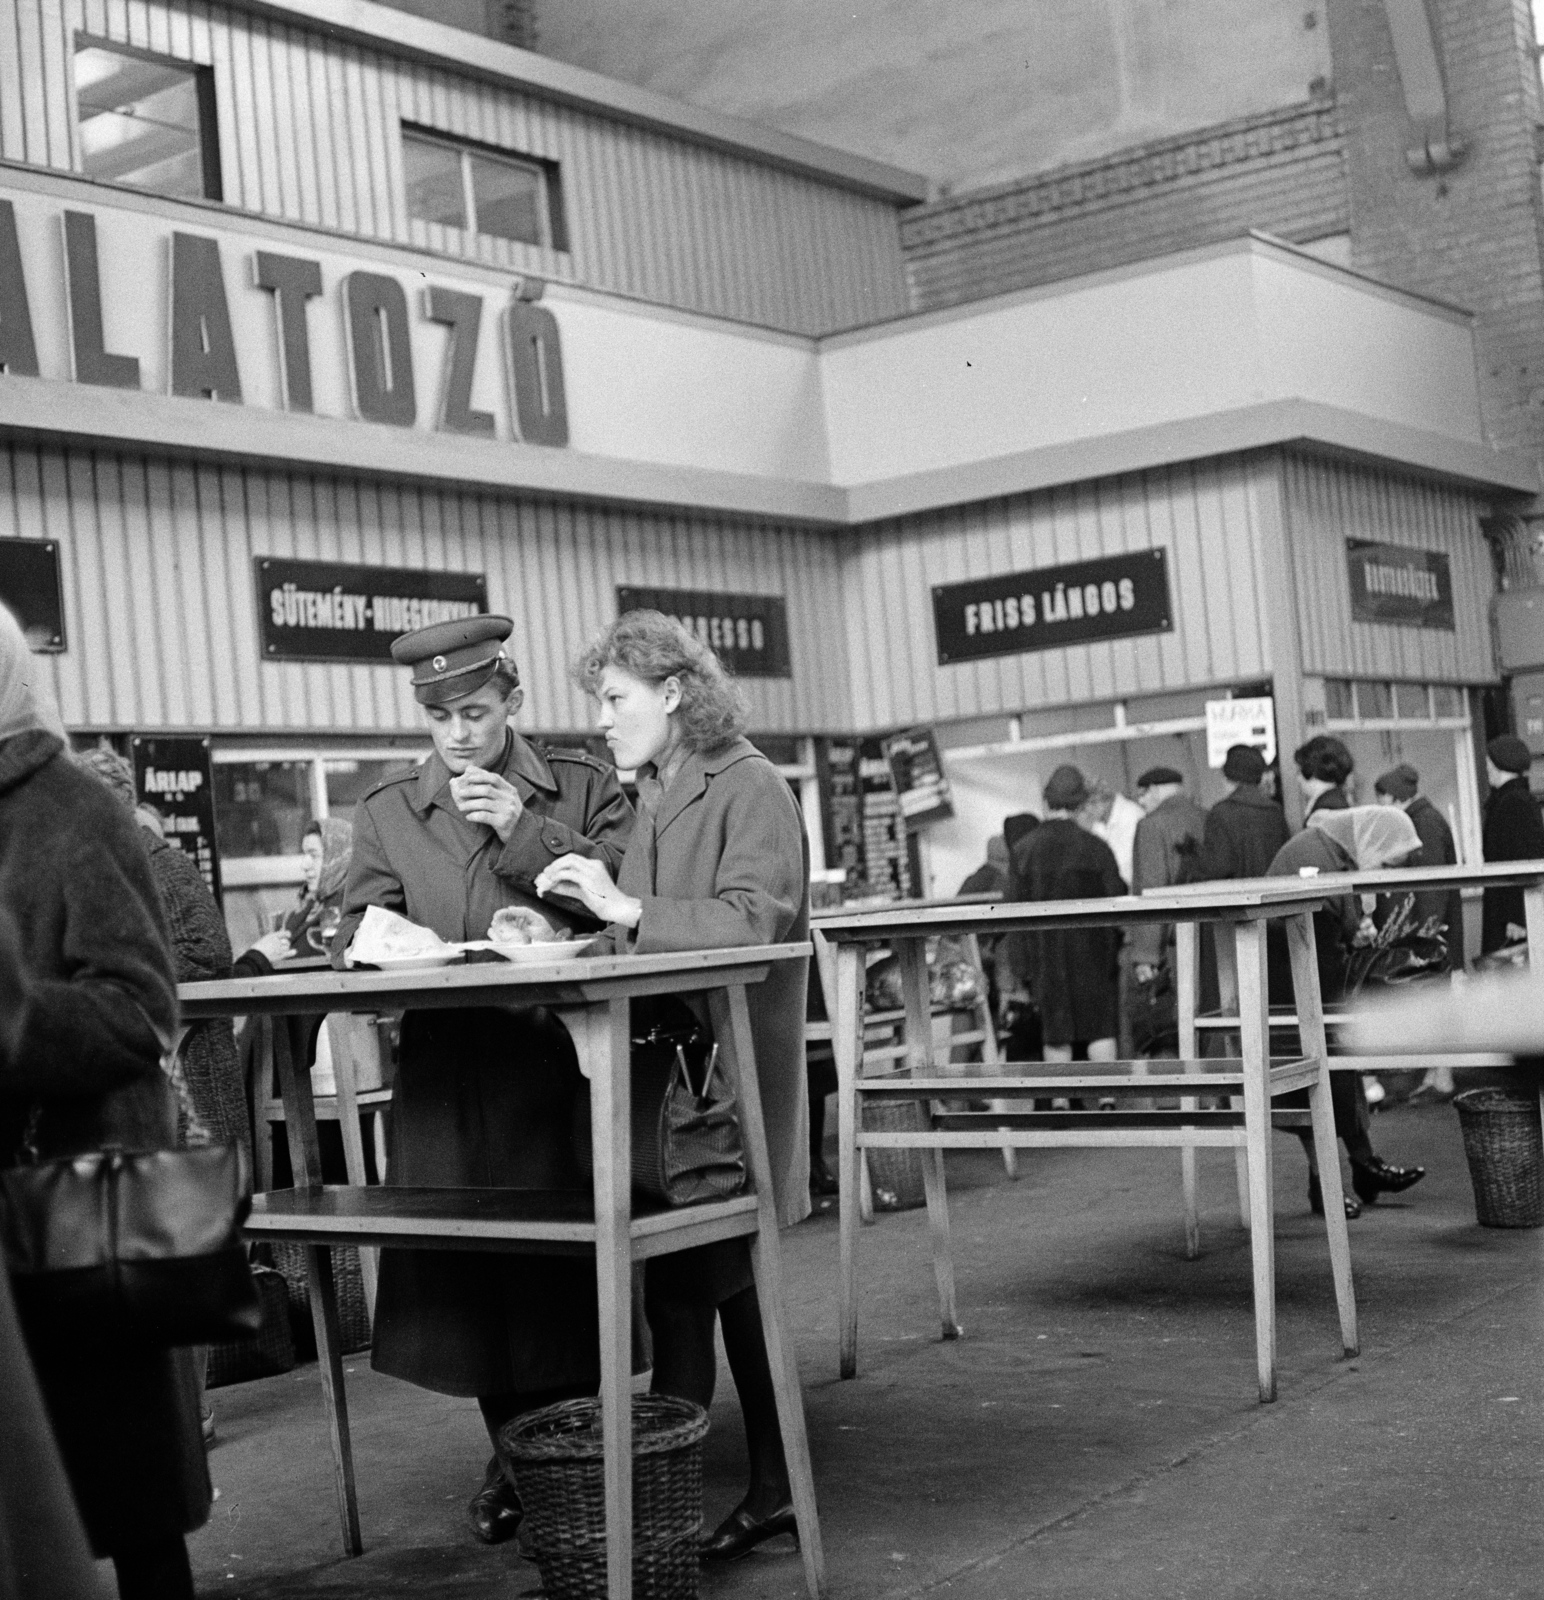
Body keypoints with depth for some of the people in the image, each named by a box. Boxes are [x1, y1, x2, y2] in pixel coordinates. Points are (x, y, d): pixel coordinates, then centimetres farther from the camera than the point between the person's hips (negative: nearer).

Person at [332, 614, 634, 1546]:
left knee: (566, 1266, 1)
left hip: (564, 1060, -2)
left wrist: (526, 830, -12)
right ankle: (516, 1455, 22)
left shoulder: (585, 789, 6)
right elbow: (357, 930, 9)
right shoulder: (387, 811, 11)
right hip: (446, 1078, 2)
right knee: (469, 1268, 5)